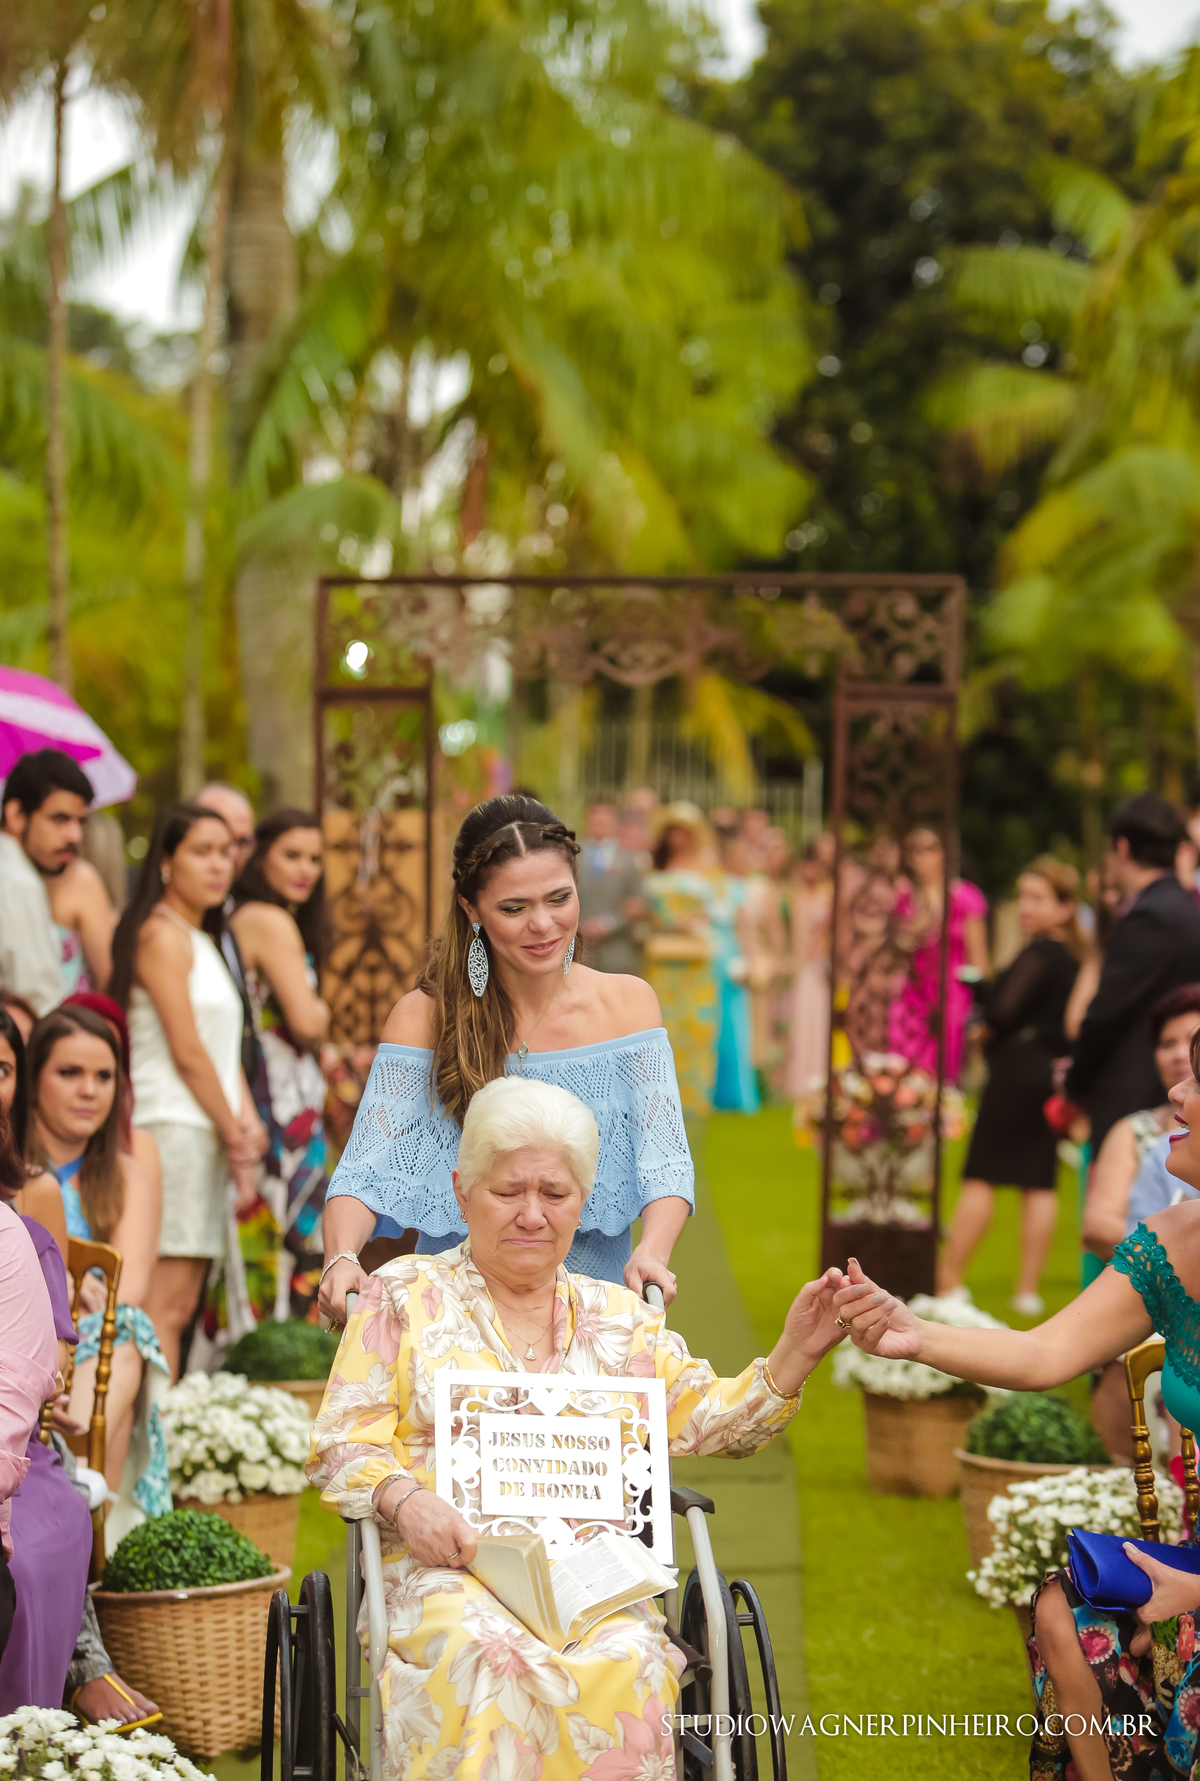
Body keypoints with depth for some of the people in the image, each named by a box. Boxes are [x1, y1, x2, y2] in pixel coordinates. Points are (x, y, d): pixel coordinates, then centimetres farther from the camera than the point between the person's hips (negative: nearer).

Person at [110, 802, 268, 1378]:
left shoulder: (202, 940, 22)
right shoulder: (162, 933, -8)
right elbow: (186, 1050, -12)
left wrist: (247, 1119, 3)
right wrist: (234, 1135, -7)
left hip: (206, 1131, 10)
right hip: (171, 1124, -10)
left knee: (183, 1302, 6)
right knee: (166, 1299, -13)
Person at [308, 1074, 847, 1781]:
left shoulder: (621, 1317, 22)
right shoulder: (404, 1296, 14)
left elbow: (707, 1419, 12)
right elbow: (344, 1447, 7)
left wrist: (794, 1354, -5)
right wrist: (404, 1501, -13)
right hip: (446, 1568, -2)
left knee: (625, 1668, -32)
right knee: (496, 1661, -36)